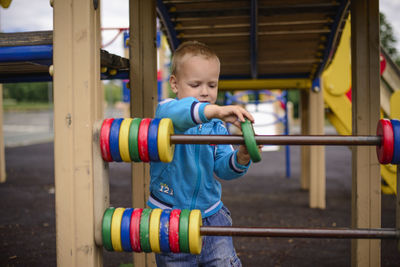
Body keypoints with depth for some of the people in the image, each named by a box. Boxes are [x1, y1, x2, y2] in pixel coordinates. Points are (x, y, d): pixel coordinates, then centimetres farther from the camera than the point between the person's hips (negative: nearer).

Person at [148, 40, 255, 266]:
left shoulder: (217, 126, 2)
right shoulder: (166, 111, -13)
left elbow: (223, 168, -8)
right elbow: (175, 113, -39)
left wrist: (240, 158, -30)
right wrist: (214, 110, -55)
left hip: (211, 213, 3)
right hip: (169, 216, -3)